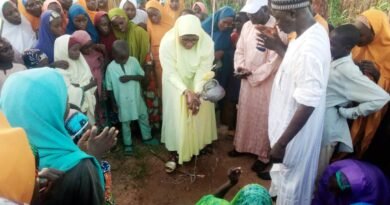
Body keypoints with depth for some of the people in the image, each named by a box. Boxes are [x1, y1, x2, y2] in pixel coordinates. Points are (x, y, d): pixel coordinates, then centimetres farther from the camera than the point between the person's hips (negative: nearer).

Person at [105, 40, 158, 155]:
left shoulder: (133, 61, -11)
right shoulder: (110, 68, -16)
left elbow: (142, 76, -5)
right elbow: (110, 88, -8)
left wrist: (130, 77, -22)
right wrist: (114, 102, -6)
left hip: (136, 97, 3)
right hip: (122, 100, -3)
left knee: (143, 117, 18)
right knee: (125, 123, 14)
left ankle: (147, 138, 41)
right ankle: (128, 144, 32)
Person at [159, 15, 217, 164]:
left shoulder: (207, 42, -29)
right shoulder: (167, 42, -31)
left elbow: (204, 70, -22)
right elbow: (170, 73, -25)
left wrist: (197, 92, -32)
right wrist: (186, 91, -35)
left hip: (198, 82, 2)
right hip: (176, 84, -1)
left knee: (201, 113, 13)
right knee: (178, 115, 6)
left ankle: (200, 143, 37)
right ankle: (179, 147, 26)